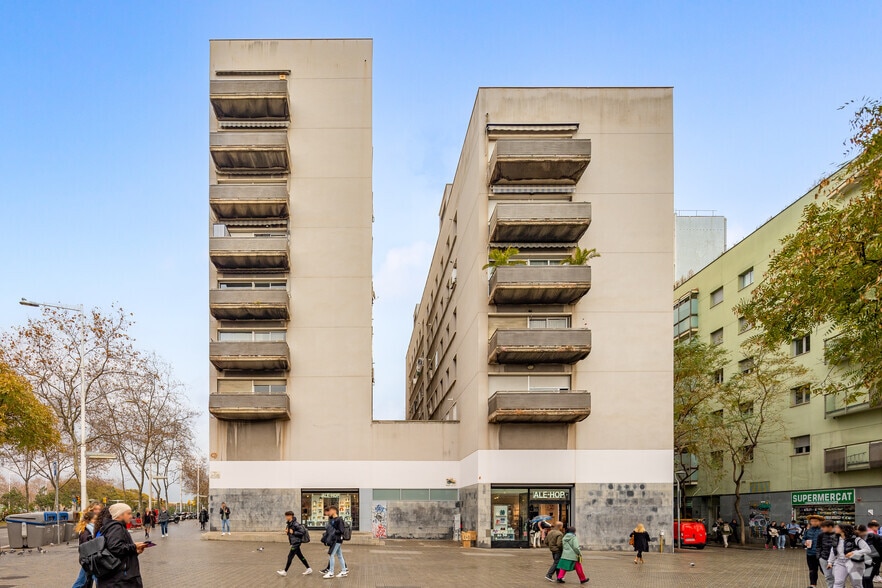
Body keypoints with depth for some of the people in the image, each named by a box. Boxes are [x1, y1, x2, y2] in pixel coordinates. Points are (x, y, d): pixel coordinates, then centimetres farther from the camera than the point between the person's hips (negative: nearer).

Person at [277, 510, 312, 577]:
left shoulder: (295, 524, -19)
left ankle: (285, 571, 5)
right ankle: (309, 569, 21)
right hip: (293, 542, 10)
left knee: (290, 556, -4)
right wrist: (287, 532, -1)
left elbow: (303, 532, -21)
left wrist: (293, 532, -21)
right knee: (300, 556, 14)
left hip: (296, 542, -10)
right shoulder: (289, 524, 8)